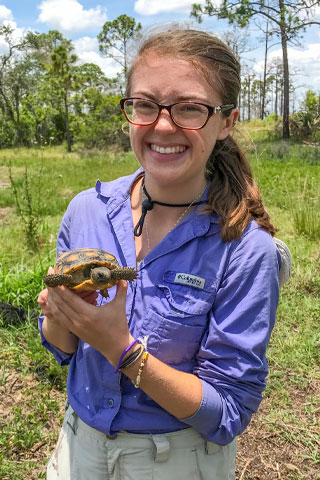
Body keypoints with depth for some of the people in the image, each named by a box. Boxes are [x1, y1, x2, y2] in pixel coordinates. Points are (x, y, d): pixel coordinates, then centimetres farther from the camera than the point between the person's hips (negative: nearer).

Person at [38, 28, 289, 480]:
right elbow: (62, 347, 0)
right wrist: (60, 318, -23)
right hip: (80, 442, 4)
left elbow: (229, 414, -19)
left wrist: (122, 348, -30)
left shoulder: (246, 249, -23)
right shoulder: (87, 209, -12)